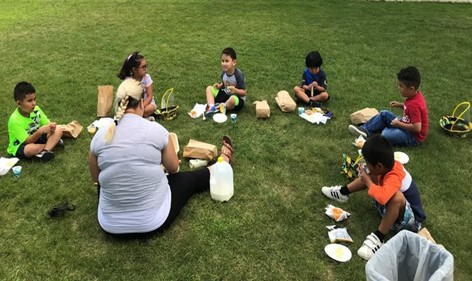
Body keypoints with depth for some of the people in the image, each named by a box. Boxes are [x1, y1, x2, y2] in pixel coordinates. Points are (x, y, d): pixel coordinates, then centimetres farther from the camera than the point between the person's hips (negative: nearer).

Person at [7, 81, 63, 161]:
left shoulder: (36, 109, -11)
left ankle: (45, 151, -29)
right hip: (20, 146, -6)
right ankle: (52, 143, -13)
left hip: (36, 137, 6)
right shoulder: (15, 120, -27)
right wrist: (40, 131, -42)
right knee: (30, 148, -41)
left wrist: (50, 128, -30)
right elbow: (27, 141, -27)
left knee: (58, 130, -12)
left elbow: (47, 124, -5)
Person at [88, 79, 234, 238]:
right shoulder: (156, 129, -13)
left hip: (111, 226, 3)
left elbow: (96, 179, 9)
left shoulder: (100, 136, -8)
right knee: (190, 178, 23)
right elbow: (173, 168, 4)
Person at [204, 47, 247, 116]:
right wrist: (219, 86, -7)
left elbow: (244, 92, -19)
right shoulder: (224, 72, -4)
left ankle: (220, 108, -13)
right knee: (209, 88, -1)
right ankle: (211, 108, -23)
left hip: (238, 98, -7)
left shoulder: (239, 75, -23)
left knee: (233, 99, -42)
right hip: (226, 94, 7)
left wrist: (235, 90, -38)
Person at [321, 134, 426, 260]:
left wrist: (368, 182, -36)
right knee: (369, 175, 6)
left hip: (410, 221, -9)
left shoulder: (394, 177, -37)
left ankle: (378, 238, -30)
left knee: (397, 197, -43)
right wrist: (366, 174, -11)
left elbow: (382, 197, -55)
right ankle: (343, 192, 18)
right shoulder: (390, 165, -14)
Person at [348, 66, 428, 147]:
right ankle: (365, 130, 6)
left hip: (414, 136, -10)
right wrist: (400, 105, 3)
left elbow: (417, 128, -32)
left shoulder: (414, 105, -30)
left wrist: (399, 124, -22)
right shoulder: (416, 94, -3)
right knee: (384, 114, 9)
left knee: (385, 134, -31)